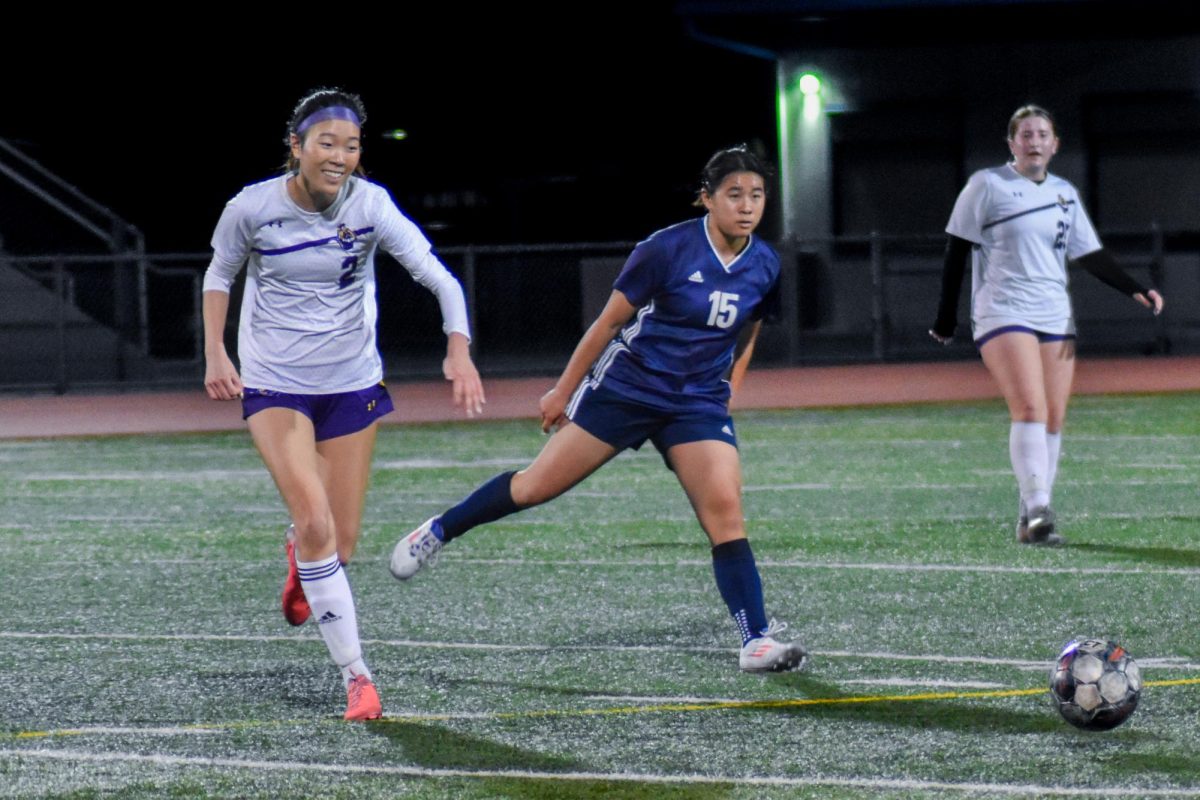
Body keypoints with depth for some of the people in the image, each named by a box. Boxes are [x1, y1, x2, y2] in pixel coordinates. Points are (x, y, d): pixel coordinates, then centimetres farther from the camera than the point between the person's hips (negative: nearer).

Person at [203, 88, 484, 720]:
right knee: (315, 522, -20)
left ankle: (300, 557, 45)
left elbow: (436, 275, -22)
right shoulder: (252, 209, -13)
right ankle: (355, 675, -11)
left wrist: (459, 348, -37)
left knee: (341, 545, 5)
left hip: (352, 383, 2)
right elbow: (219, 274, 6)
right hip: (274, 385, -2)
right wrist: (214, 354, -4)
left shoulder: (369, 205, -14)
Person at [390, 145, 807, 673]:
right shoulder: (668, 249, -16)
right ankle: (438, 531, 23)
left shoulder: (764, 267, -1)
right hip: (625, 387, -3)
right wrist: (563, 391, 0)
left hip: (699, 406, 3)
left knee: (725, 510, -14)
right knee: (538, 486, 2)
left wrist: (725, 393, 15)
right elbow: (610, 321, -6)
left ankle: (757, 641, -14)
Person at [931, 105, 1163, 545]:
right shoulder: (987, 185, -1)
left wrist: (1135, 290, 3)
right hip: (1003, 312, -5)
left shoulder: (1065, 195, 14)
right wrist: (947, 315, -1)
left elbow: (1091, 256, 16)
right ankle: (1036, 511, -27)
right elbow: (957, 249, 1)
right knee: (1029, 408, -21)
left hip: (1055, 318, 5)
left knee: (1054, 418, 0)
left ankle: (1032, 520, 7)